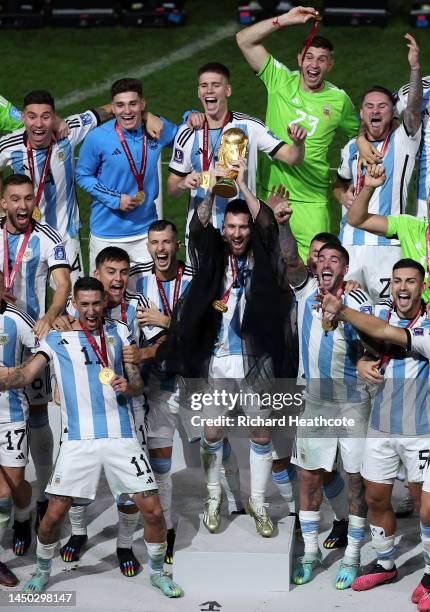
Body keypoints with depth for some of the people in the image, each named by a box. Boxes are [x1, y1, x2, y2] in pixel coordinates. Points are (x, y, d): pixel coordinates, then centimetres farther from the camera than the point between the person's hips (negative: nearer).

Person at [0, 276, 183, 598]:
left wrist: (128, 386, -13)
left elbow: (138, 383, 9)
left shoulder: (119, 332, 8)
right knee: (54, 514, -1)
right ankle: (43, 570, 26)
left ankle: (158, 572, 21)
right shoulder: (57, 338, 2)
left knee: (153, 510, -2)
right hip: (77, 439, -1)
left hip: (121, 436, 1)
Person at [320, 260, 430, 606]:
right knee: (376, 499, 13)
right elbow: (363, 346, 10)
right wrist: (362, 363, -14)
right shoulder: (380, 312, 4)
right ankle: (385, 564, 31)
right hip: (380, 428, 5)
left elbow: (385, 333, -26)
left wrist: (342, 311, -33)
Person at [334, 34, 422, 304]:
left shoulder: (402, 142, 3)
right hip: (349, 243, 4)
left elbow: (413, 109, -14)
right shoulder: (352, 148, 15)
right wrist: (343, 196, 7)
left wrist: (415, 68, -27)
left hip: (387, 244, -4)